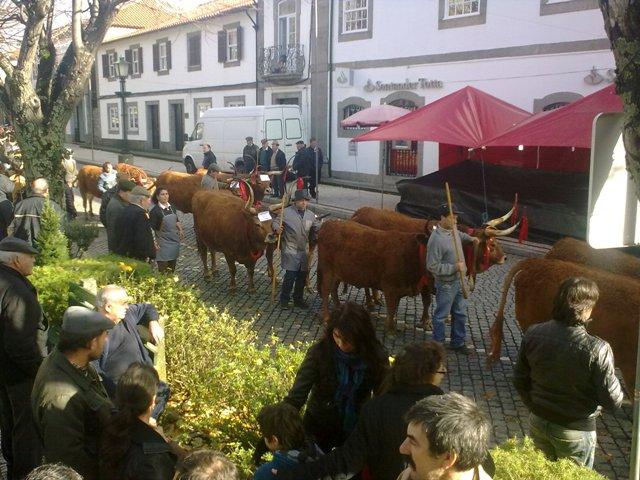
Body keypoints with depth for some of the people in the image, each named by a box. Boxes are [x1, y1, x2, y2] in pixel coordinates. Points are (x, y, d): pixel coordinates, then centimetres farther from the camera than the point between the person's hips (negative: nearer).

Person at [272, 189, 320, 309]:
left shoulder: (311, 215, 9)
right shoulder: (287, 212, -6)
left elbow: (318, 227, 16)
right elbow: (275, 222, -3)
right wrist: (277, 228, -24)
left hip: (304, 251, 5)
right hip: (290, 249, -5)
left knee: (302, 276, 12)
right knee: (290, 275, -8)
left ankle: (298, 299, 30)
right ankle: (284, 299, 10)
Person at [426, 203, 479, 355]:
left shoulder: (452, 230, 1)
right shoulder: (436, 239, -27)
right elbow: (432, 266, -26)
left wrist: (470, 238, 12)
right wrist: (454, 267, -24)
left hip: (459, 280, 9)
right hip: (445, 284, -9)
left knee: (460, 313, 19)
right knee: (441, 315, 8)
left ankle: (458, 342, 34)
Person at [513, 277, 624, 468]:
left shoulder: (533, 334, -14)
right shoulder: (597, 349, -27)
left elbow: (520, 380, -2)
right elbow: (613, 401, -18)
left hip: (538, 424, 4)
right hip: (575, 431, -4)